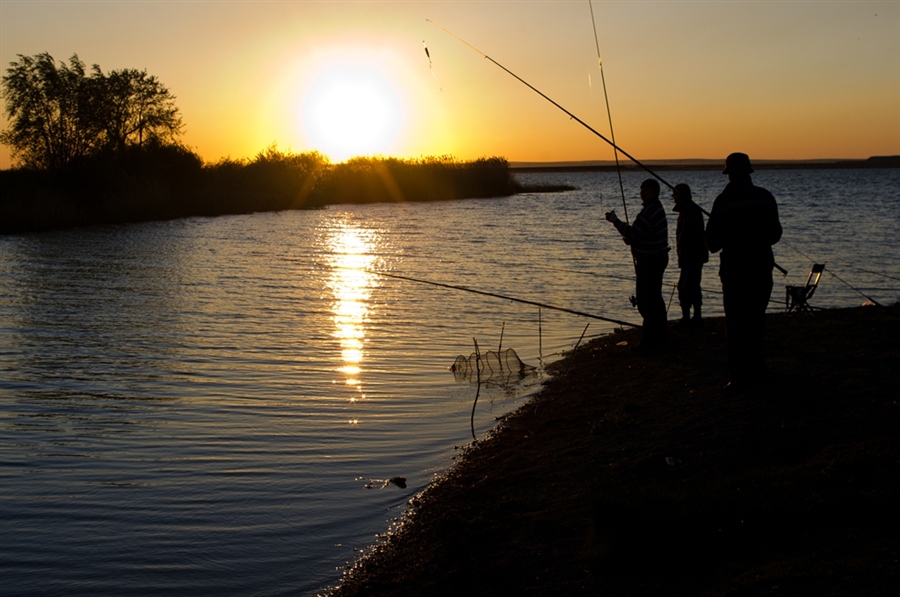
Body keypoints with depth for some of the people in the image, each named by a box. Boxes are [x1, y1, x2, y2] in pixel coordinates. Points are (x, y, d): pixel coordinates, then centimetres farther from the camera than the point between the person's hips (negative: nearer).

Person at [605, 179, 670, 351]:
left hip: (649, 262, -11)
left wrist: (616, 221, -17)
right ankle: (661, 336, 28)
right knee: (655, 298, 19)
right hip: (657, 259, 11)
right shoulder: (656, 208, 12)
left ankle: (650, 341, -5)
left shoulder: (650, 211, -22)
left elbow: (633, 234, -27)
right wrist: (631, 238, 7)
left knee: (646, 301, -7)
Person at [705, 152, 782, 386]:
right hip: (762, 265, 5)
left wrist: (721, 243, 12)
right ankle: (757, 370, 20)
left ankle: (739, 375, -2)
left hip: (735, 267, -5)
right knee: (756, 318, 16)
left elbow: (713, 240, -10)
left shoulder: (724, 200, -12)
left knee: (736, 322, 0)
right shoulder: (765, 197, 2)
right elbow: (775, 234, 10)